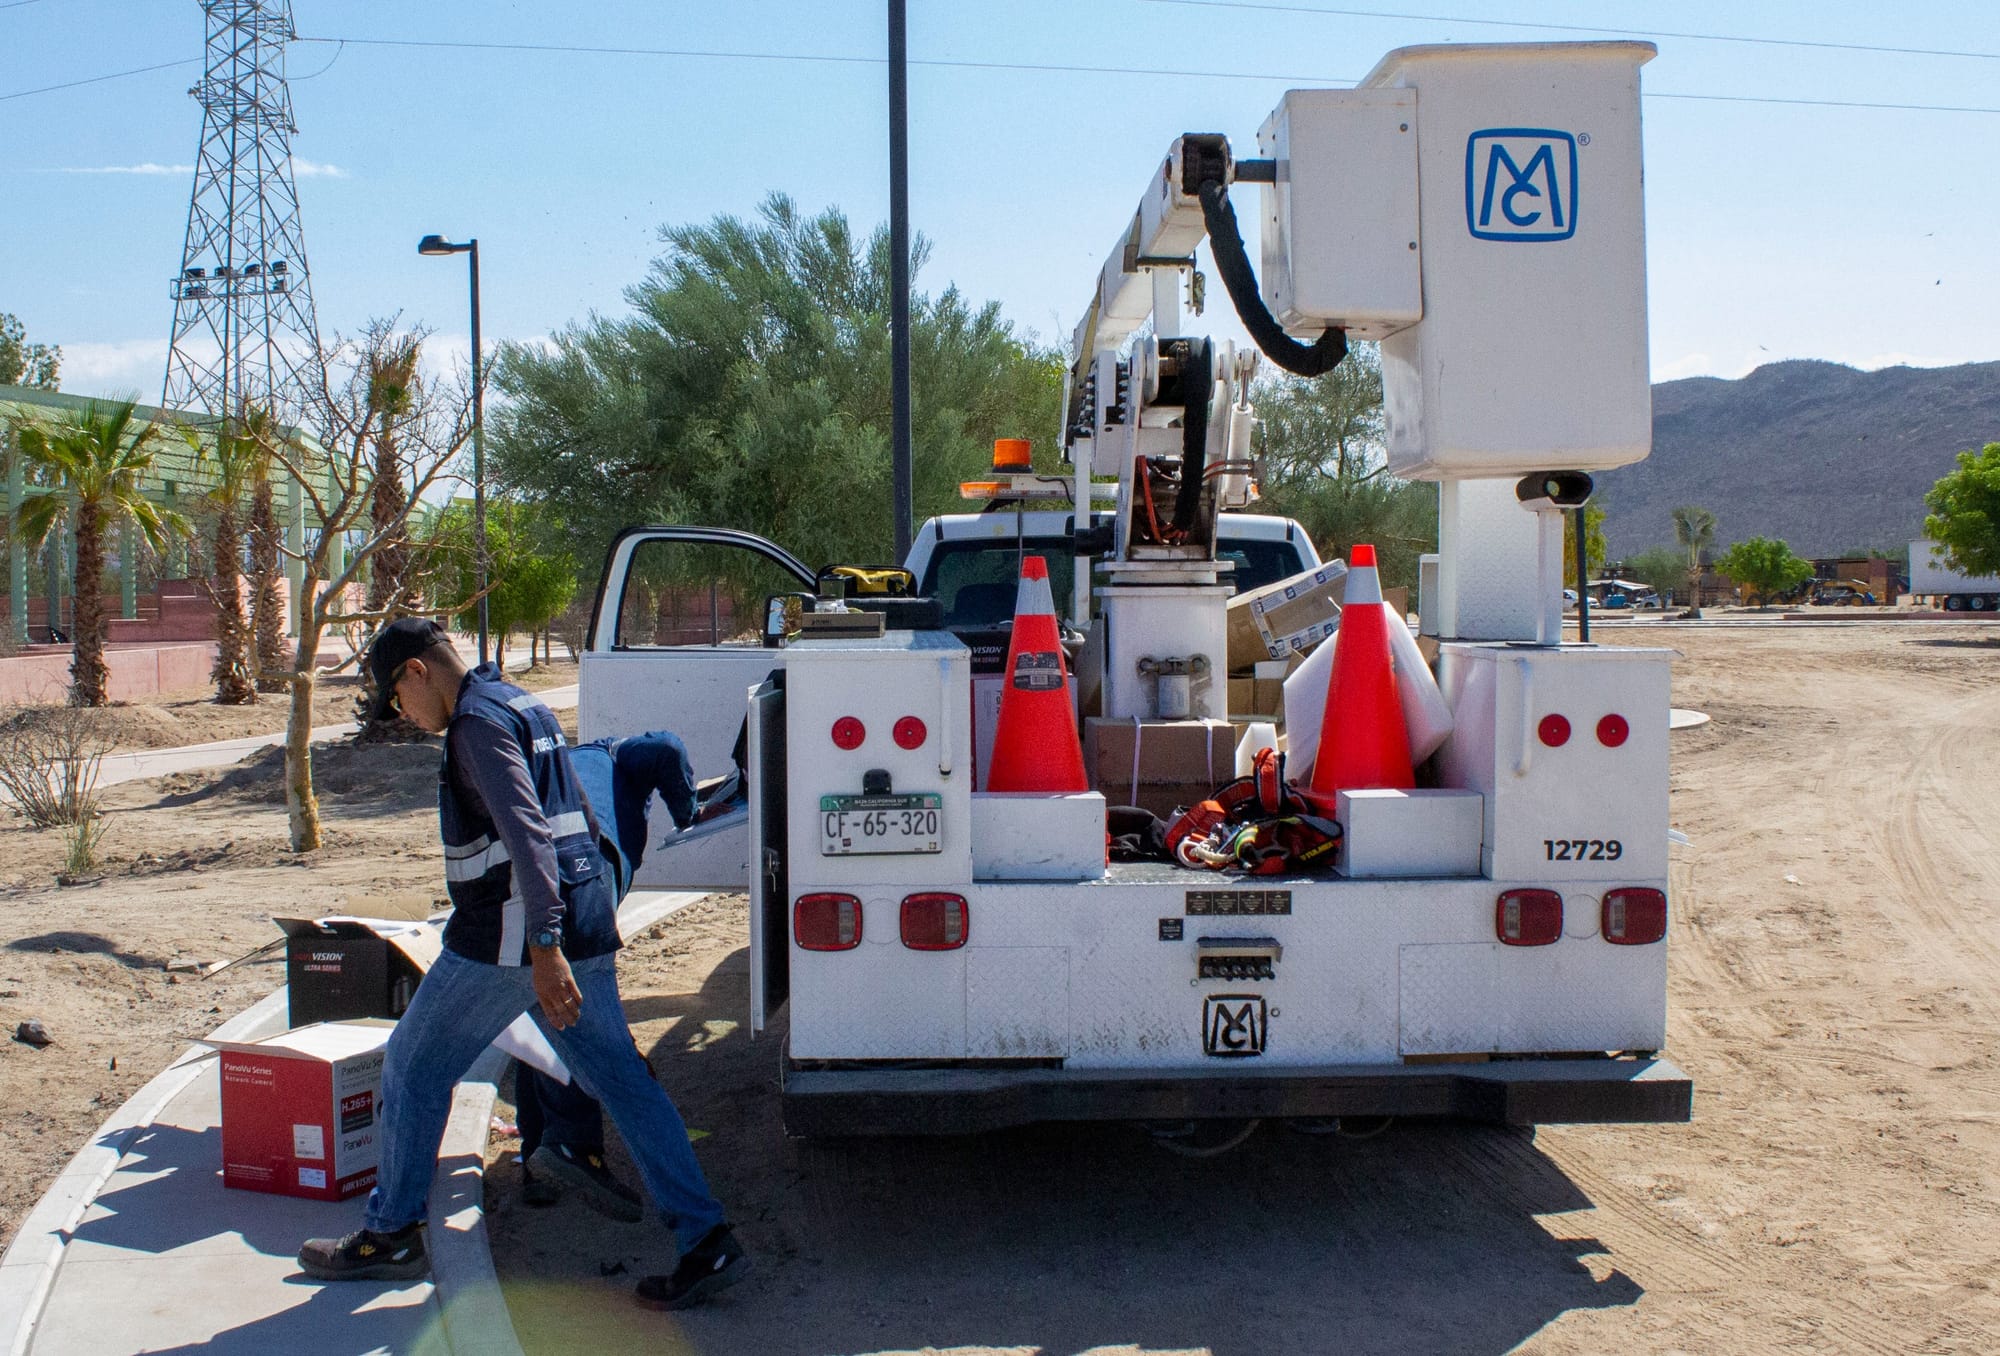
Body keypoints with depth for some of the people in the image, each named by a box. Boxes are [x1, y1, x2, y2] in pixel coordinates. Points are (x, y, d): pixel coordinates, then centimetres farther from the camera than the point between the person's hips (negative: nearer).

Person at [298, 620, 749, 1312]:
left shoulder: (479, 721, -12)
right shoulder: (523, 705, 18)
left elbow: (526, 831, -25)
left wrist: (543, 945, -32)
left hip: (510, 934, -9)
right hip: (586, 923, 9)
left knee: (413, 1067, 9)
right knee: (620, 1077, 7)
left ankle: (391, 1235, 20)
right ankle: (706, 1241, 3)